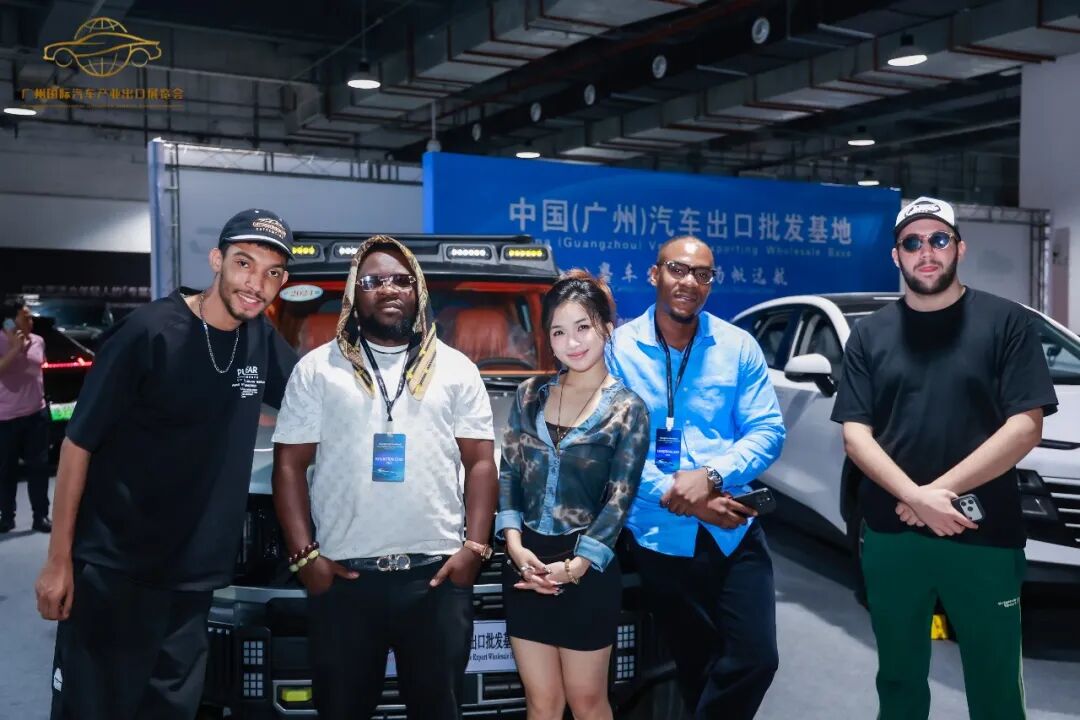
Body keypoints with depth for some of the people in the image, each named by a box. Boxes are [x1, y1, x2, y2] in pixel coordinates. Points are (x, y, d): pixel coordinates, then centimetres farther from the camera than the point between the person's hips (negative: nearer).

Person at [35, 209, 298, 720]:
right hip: (111, 572, -5)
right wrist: (58, 560, -10)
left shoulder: (262, 341, 2)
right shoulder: (150, 332, -15)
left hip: (194, 575, 5)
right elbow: (78, 443, -10)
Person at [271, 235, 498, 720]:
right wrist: (304, 554, -5)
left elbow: (481, 463, 6)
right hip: (343, 576, 0)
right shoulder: (316, 369, 6)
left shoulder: (457, 369, 9)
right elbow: (289, 466, 4)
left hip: (437, 573, 1)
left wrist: (475, 546, -5)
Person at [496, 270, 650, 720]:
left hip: (587, 571, -3)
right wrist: (513, 541, -9)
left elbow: (620, 500, -8)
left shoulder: (627, 409, -4)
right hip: (525, 563, 3)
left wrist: (574, 567, -16)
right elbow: (508, 471, 5)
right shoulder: (530, 395, 6)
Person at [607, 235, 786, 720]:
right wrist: (676, 495, -16)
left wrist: (711, 476, -18)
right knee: (696, 667, 14)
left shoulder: (739, 346, 3)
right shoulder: (620, 348, -3)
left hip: (734, 532, 1)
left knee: (755, 658, -2)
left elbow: (768, 431, -2)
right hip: (660, 537, -1)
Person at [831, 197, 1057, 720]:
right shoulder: (868, 335, 7)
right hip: (890, 538, 3)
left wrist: (939, 489, -15)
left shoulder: (1005, 323, 0)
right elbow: (855, 437, 0)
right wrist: (916, 499, -16)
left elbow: (1025, 427, -8)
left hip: (985, 539, -2)